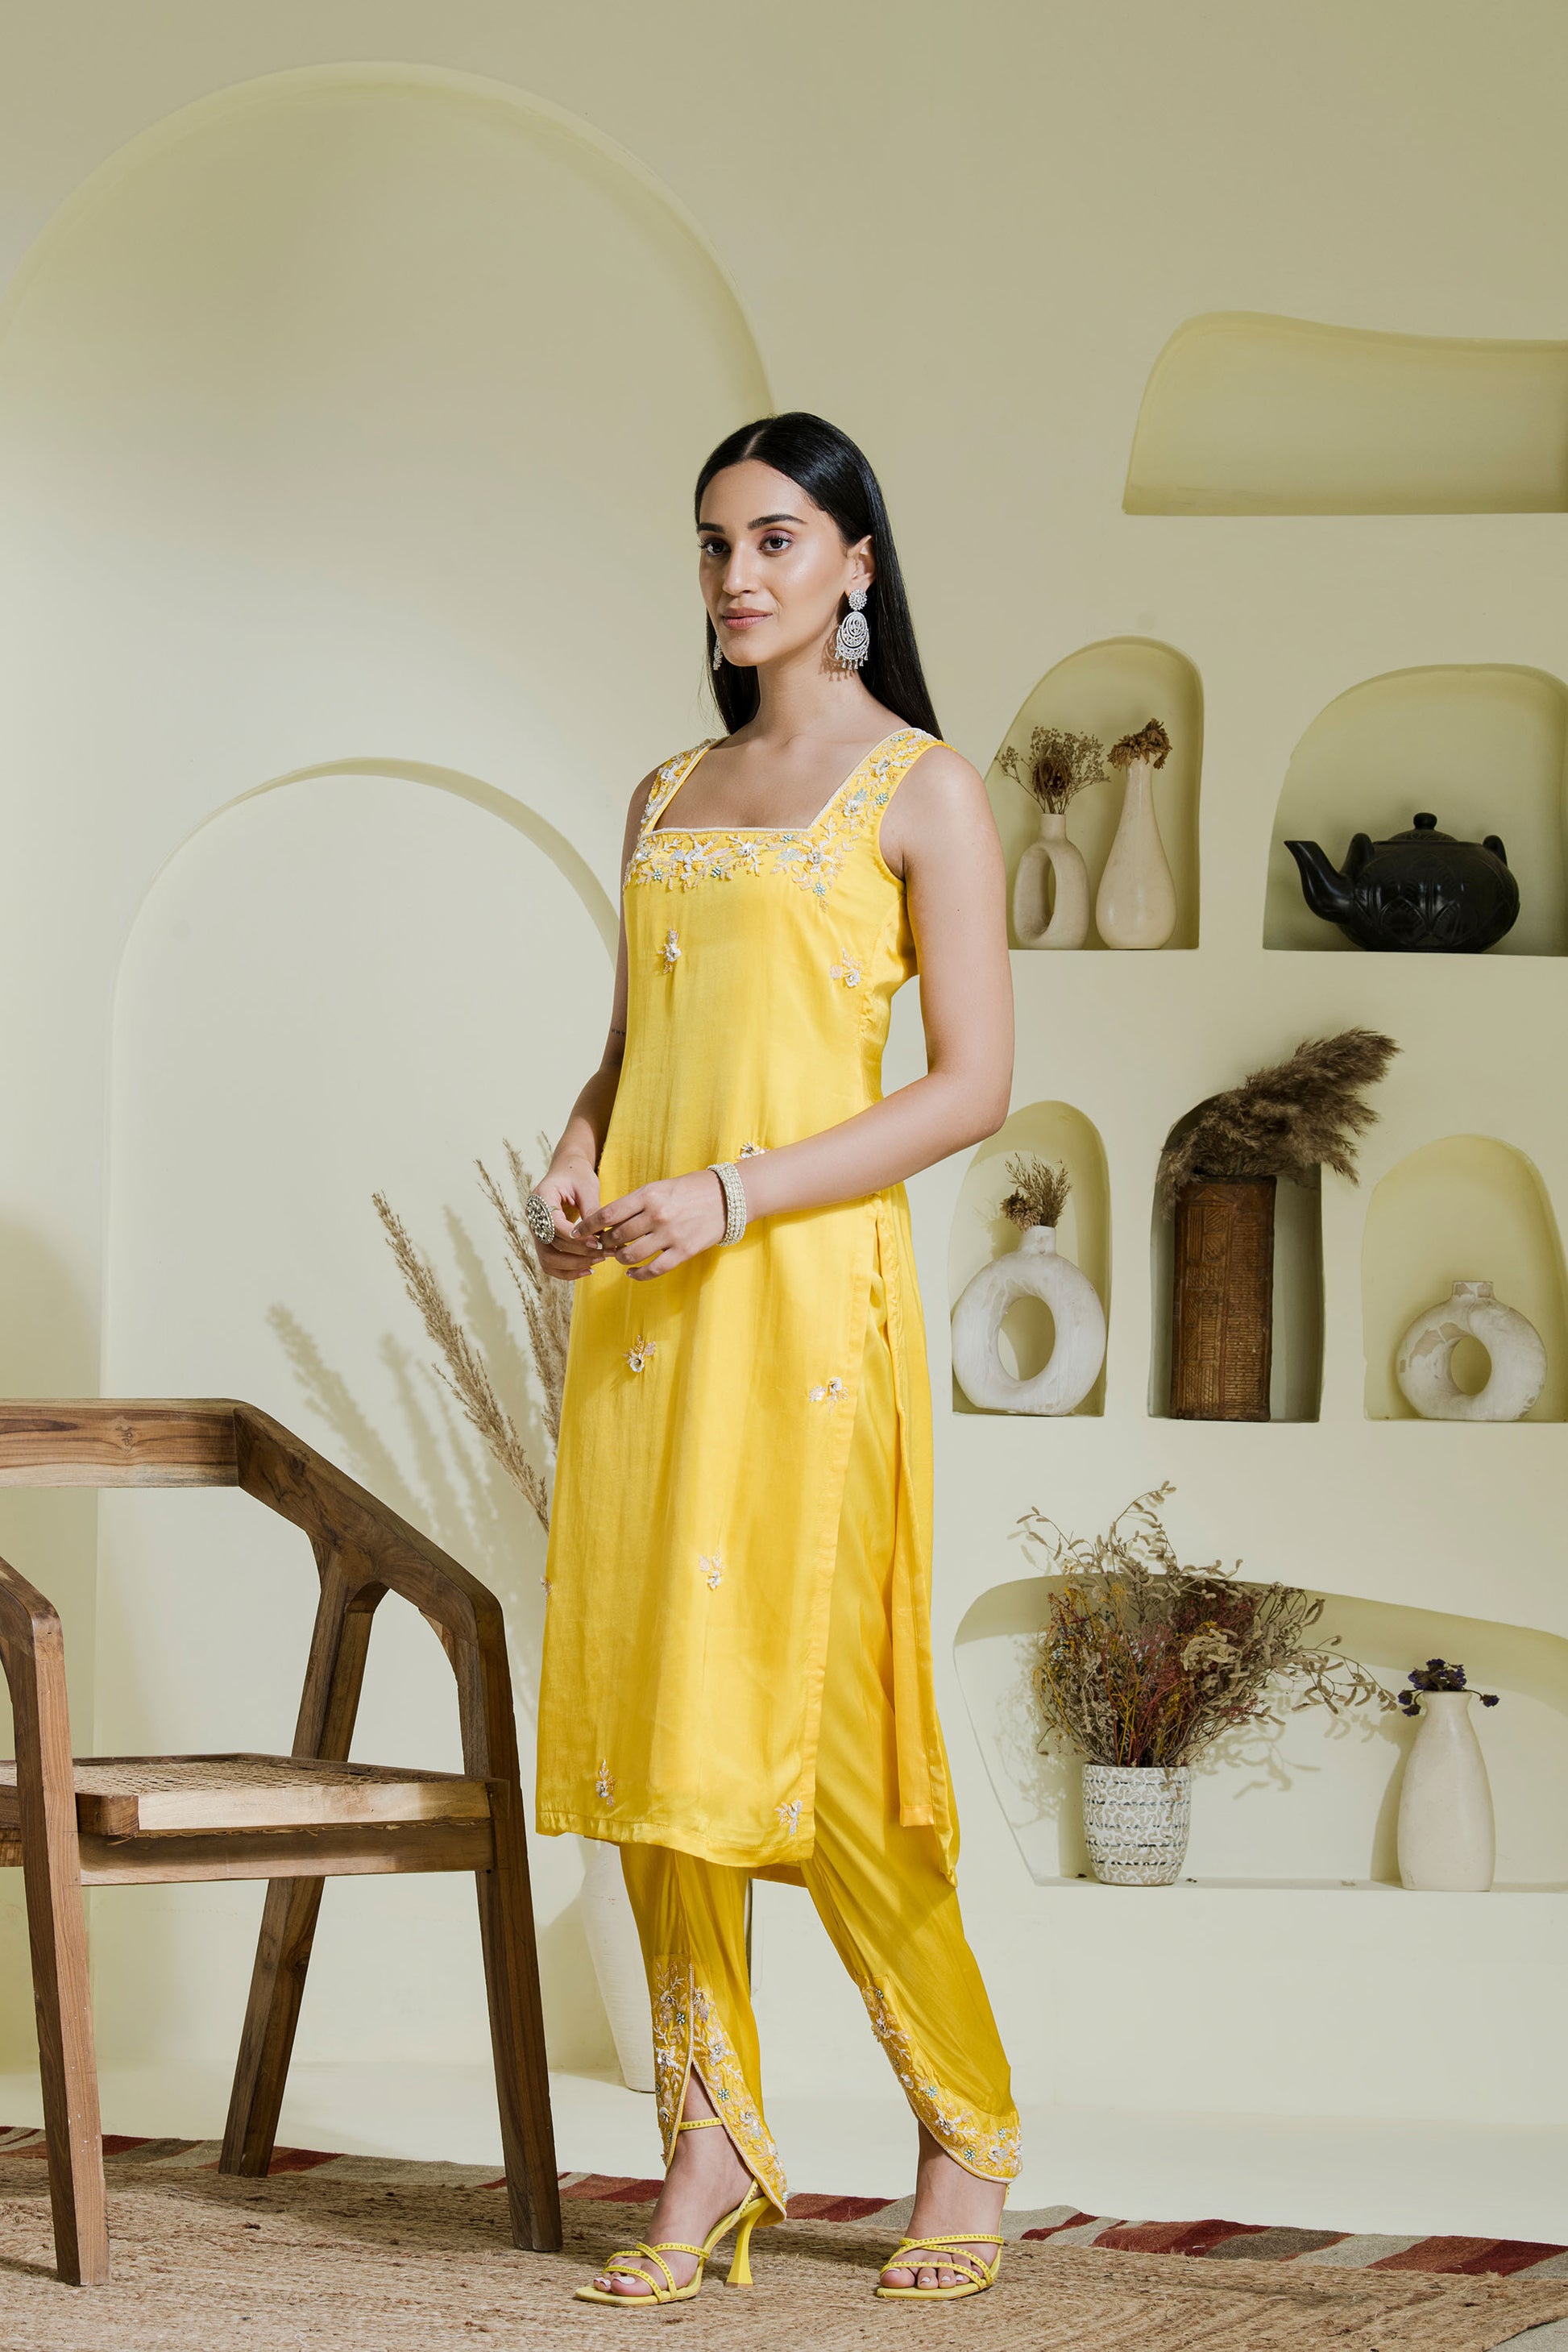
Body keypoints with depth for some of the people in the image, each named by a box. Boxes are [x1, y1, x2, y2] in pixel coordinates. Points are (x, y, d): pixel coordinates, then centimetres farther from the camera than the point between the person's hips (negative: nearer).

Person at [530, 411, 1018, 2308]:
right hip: (642, 1298, 6)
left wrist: (730, 1196, -15)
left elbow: (973, 1087, -7)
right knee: (649, 1709, 2)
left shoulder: (919, 788, -1)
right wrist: (577, 1155, 0)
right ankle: (712, 2148, 10)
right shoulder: (668, 798, 17)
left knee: (814, 1718, -6)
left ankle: (969, 2132, 12)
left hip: (807, 1284, -6)